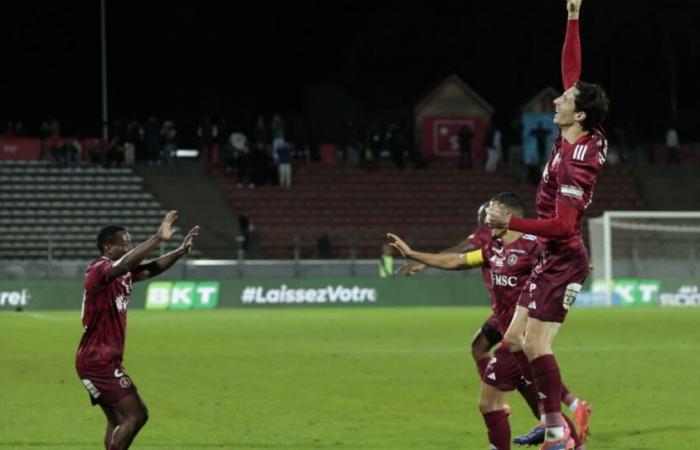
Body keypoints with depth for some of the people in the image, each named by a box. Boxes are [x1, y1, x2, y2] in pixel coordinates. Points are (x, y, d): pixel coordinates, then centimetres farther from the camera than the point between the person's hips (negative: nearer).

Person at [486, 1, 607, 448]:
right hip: (552, 259, 10)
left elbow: (561, 225, -27)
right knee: (516, 339, 10)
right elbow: (572, 71, 10)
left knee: (536, 344, -13)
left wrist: (510, 222, -21)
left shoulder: (575, 164, -23)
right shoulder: (581, 140, 2)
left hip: (563, 259, -10)